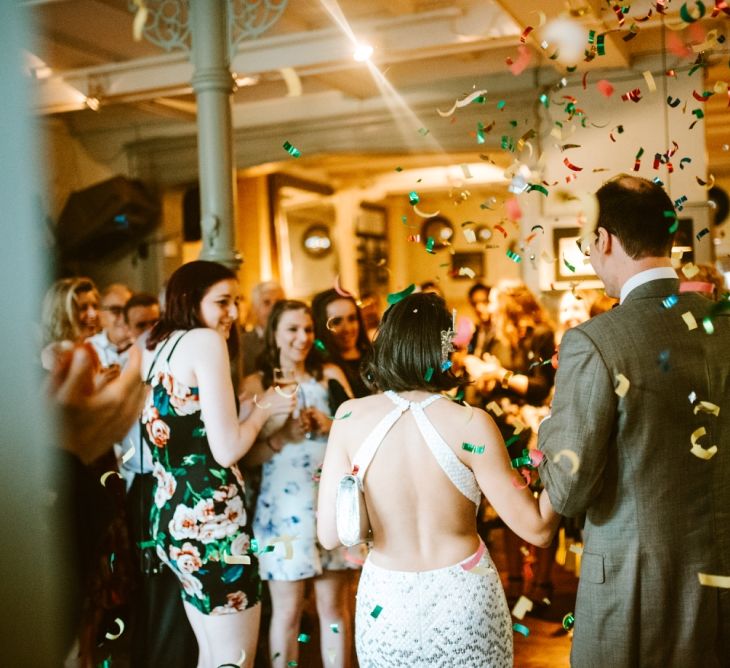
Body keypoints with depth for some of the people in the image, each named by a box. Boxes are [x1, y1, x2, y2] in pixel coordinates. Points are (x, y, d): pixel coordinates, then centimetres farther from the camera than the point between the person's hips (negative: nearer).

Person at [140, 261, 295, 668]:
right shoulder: (206, 341, -13)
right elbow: (227, 450, -17)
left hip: (173, 513, 9)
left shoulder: (158, 347, 12)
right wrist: (264, 409, -1)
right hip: (209, 516, -9)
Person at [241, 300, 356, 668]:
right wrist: (284, 436, -19)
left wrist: (331, 426, -13)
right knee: (286, 610, 4)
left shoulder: (330, 375, 6)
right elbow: (248, 454, -4)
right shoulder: (256, 384, 0)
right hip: (283, 507, -2)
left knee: (334, 605, 8)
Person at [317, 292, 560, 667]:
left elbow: (329, 535, -7)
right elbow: (537, 529, -11)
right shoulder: (470, 423, -16)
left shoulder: (350, 416, -10)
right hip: (463, 603, -1)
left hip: (383, 606, 2)